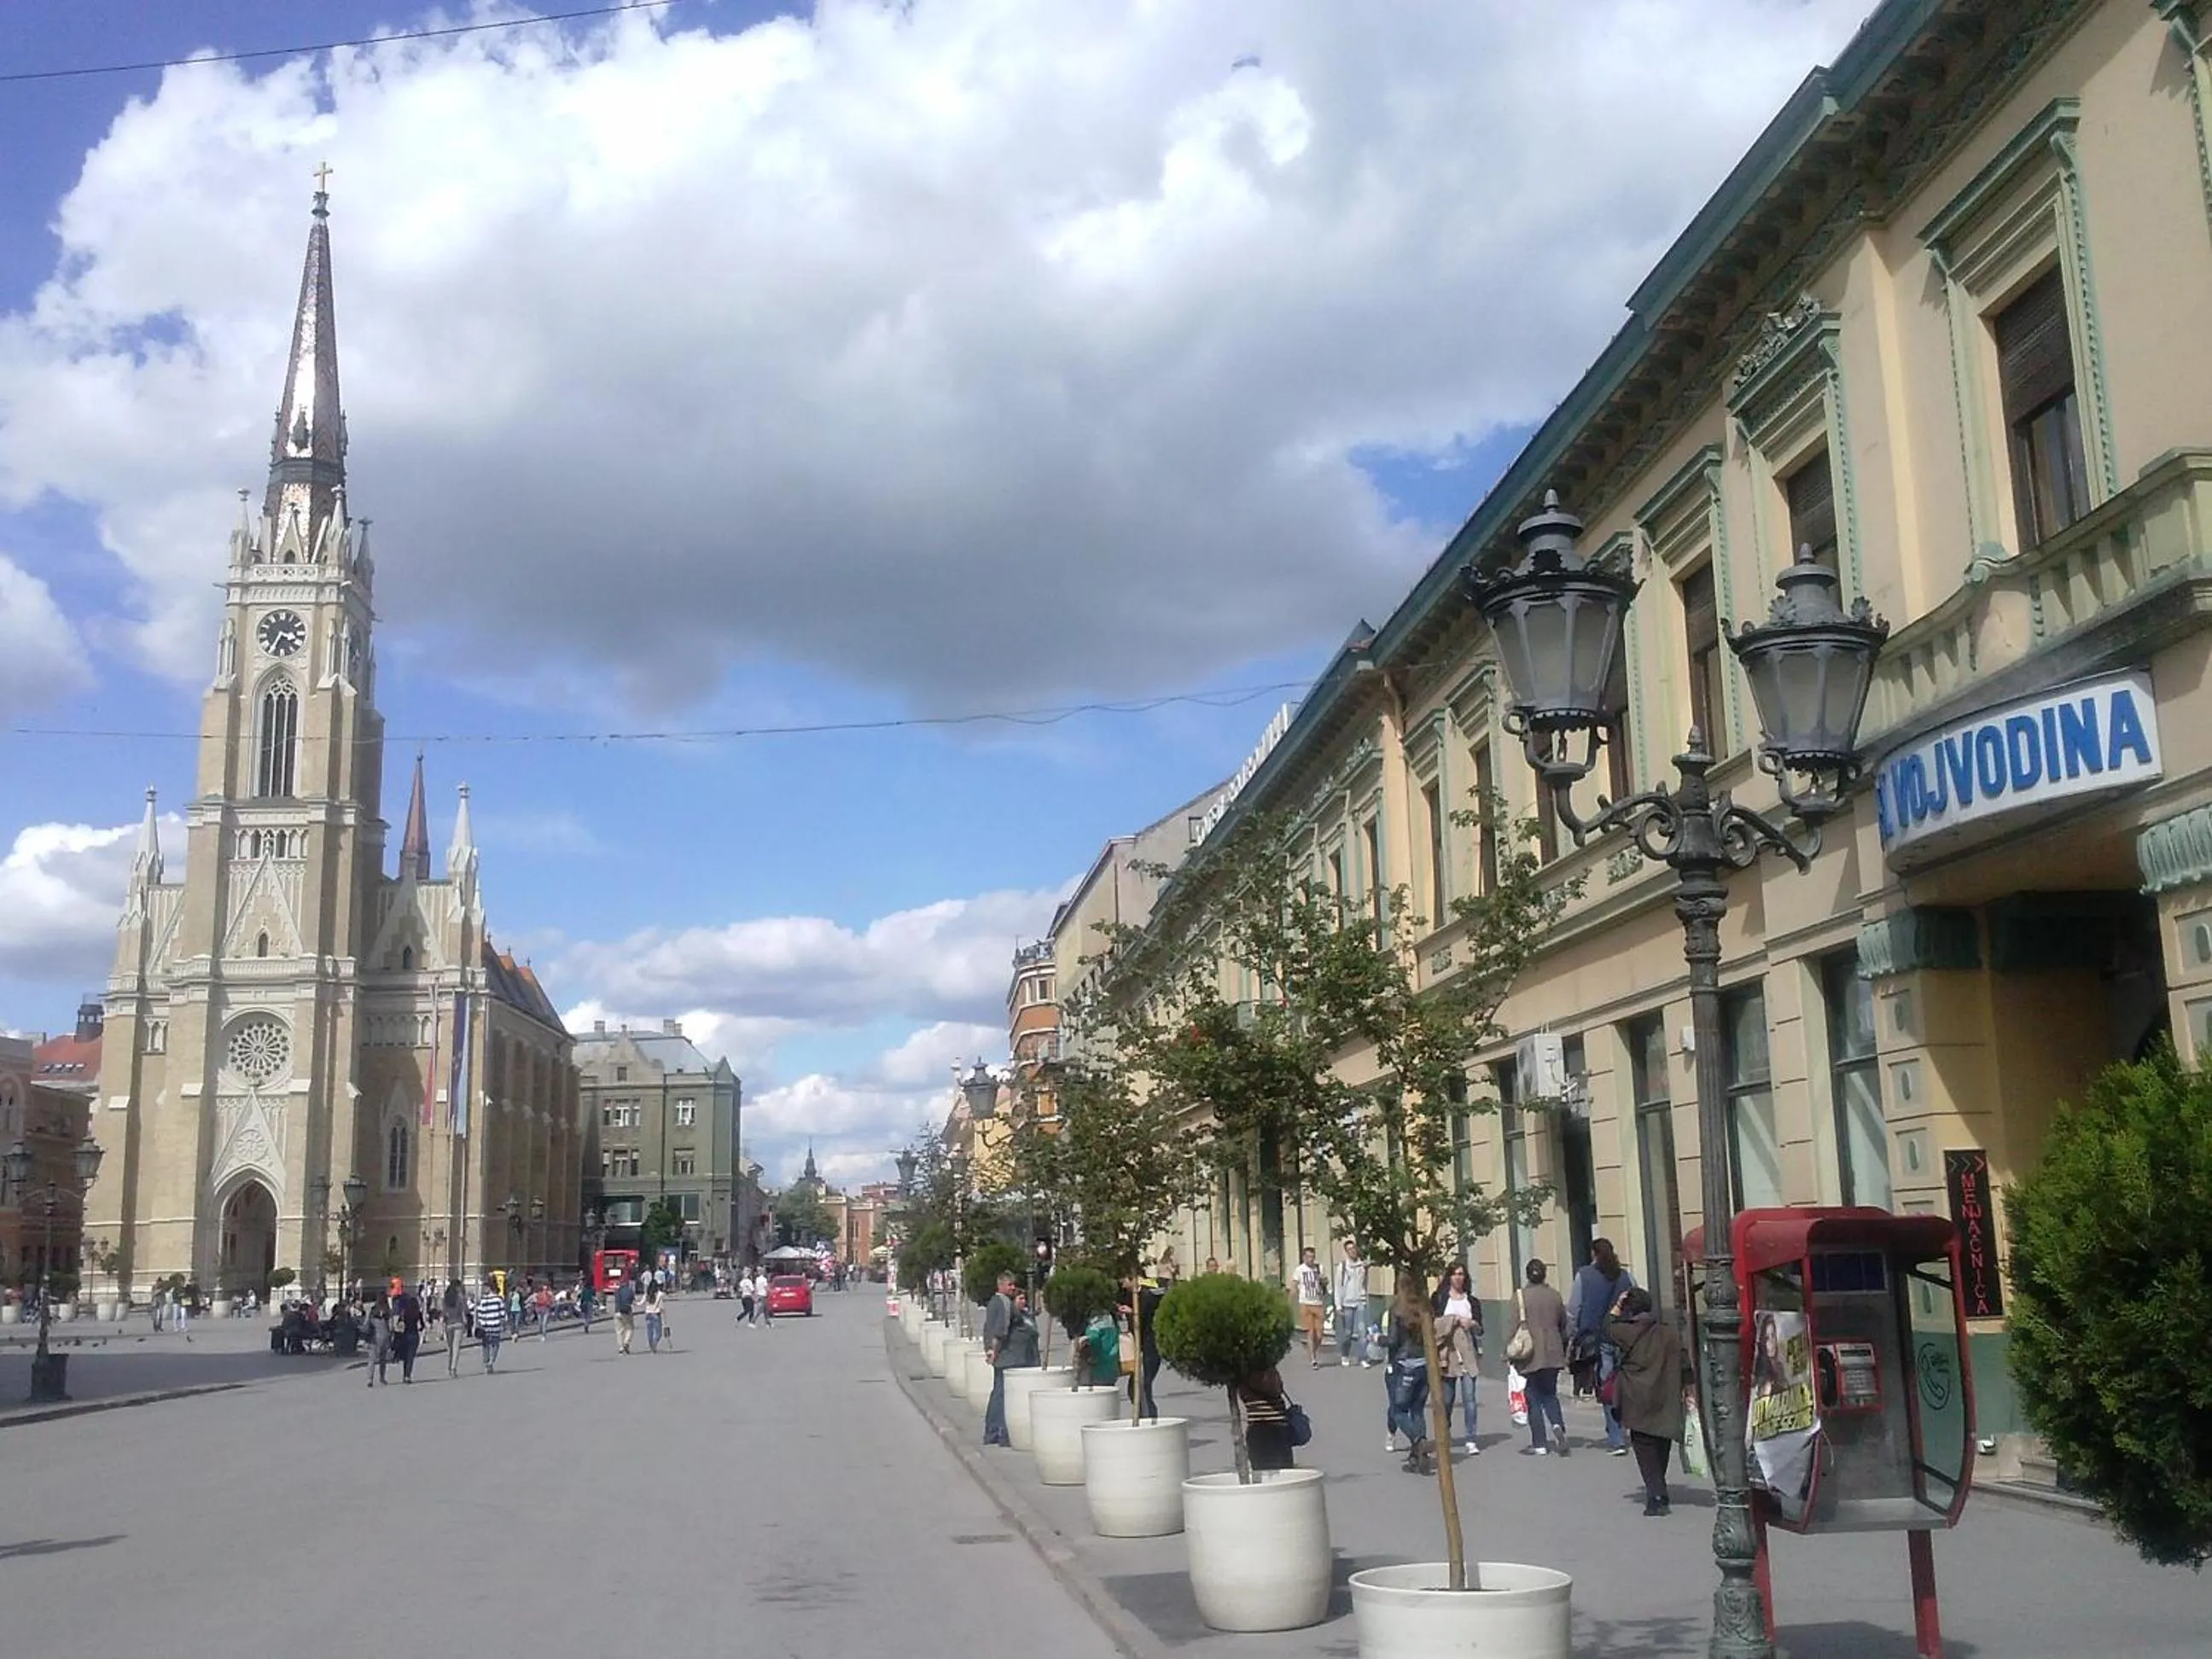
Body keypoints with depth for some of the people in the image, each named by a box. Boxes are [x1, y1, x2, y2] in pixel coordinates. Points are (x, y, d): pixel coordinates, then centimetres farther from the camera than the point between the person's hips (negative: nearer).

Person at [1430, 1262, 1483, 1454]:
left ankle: (1471, 1441, -8)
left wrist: (1472, 1324, -6)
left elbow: (1480, 1329, 15)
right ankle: (1445, 1433, 29)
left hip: (1468, 1353, 1)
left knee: (1469, 1397, -8)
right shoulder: (1439, 1299, 7)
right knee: (1446, 1397, 6)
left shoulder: (1472, 1301, 14)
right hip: (1447, 1351, -1)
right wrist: (1450, 1322, -10)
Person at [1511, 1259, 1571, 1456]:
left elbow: (1516, 1327, -9)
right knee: (1549, 1395, 15)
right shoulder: (1555, 1295, 5)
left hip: (1531, 1356, -3)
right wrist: (1563, 1352, 22)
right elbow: (1564, 1326, 11)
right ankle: (1558, 1425, -12)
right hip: (1553, 1354, 4)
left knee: (1534, 1398, 4)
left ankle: (1539, 1444, 4)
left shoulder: (1520, 1296, -8)